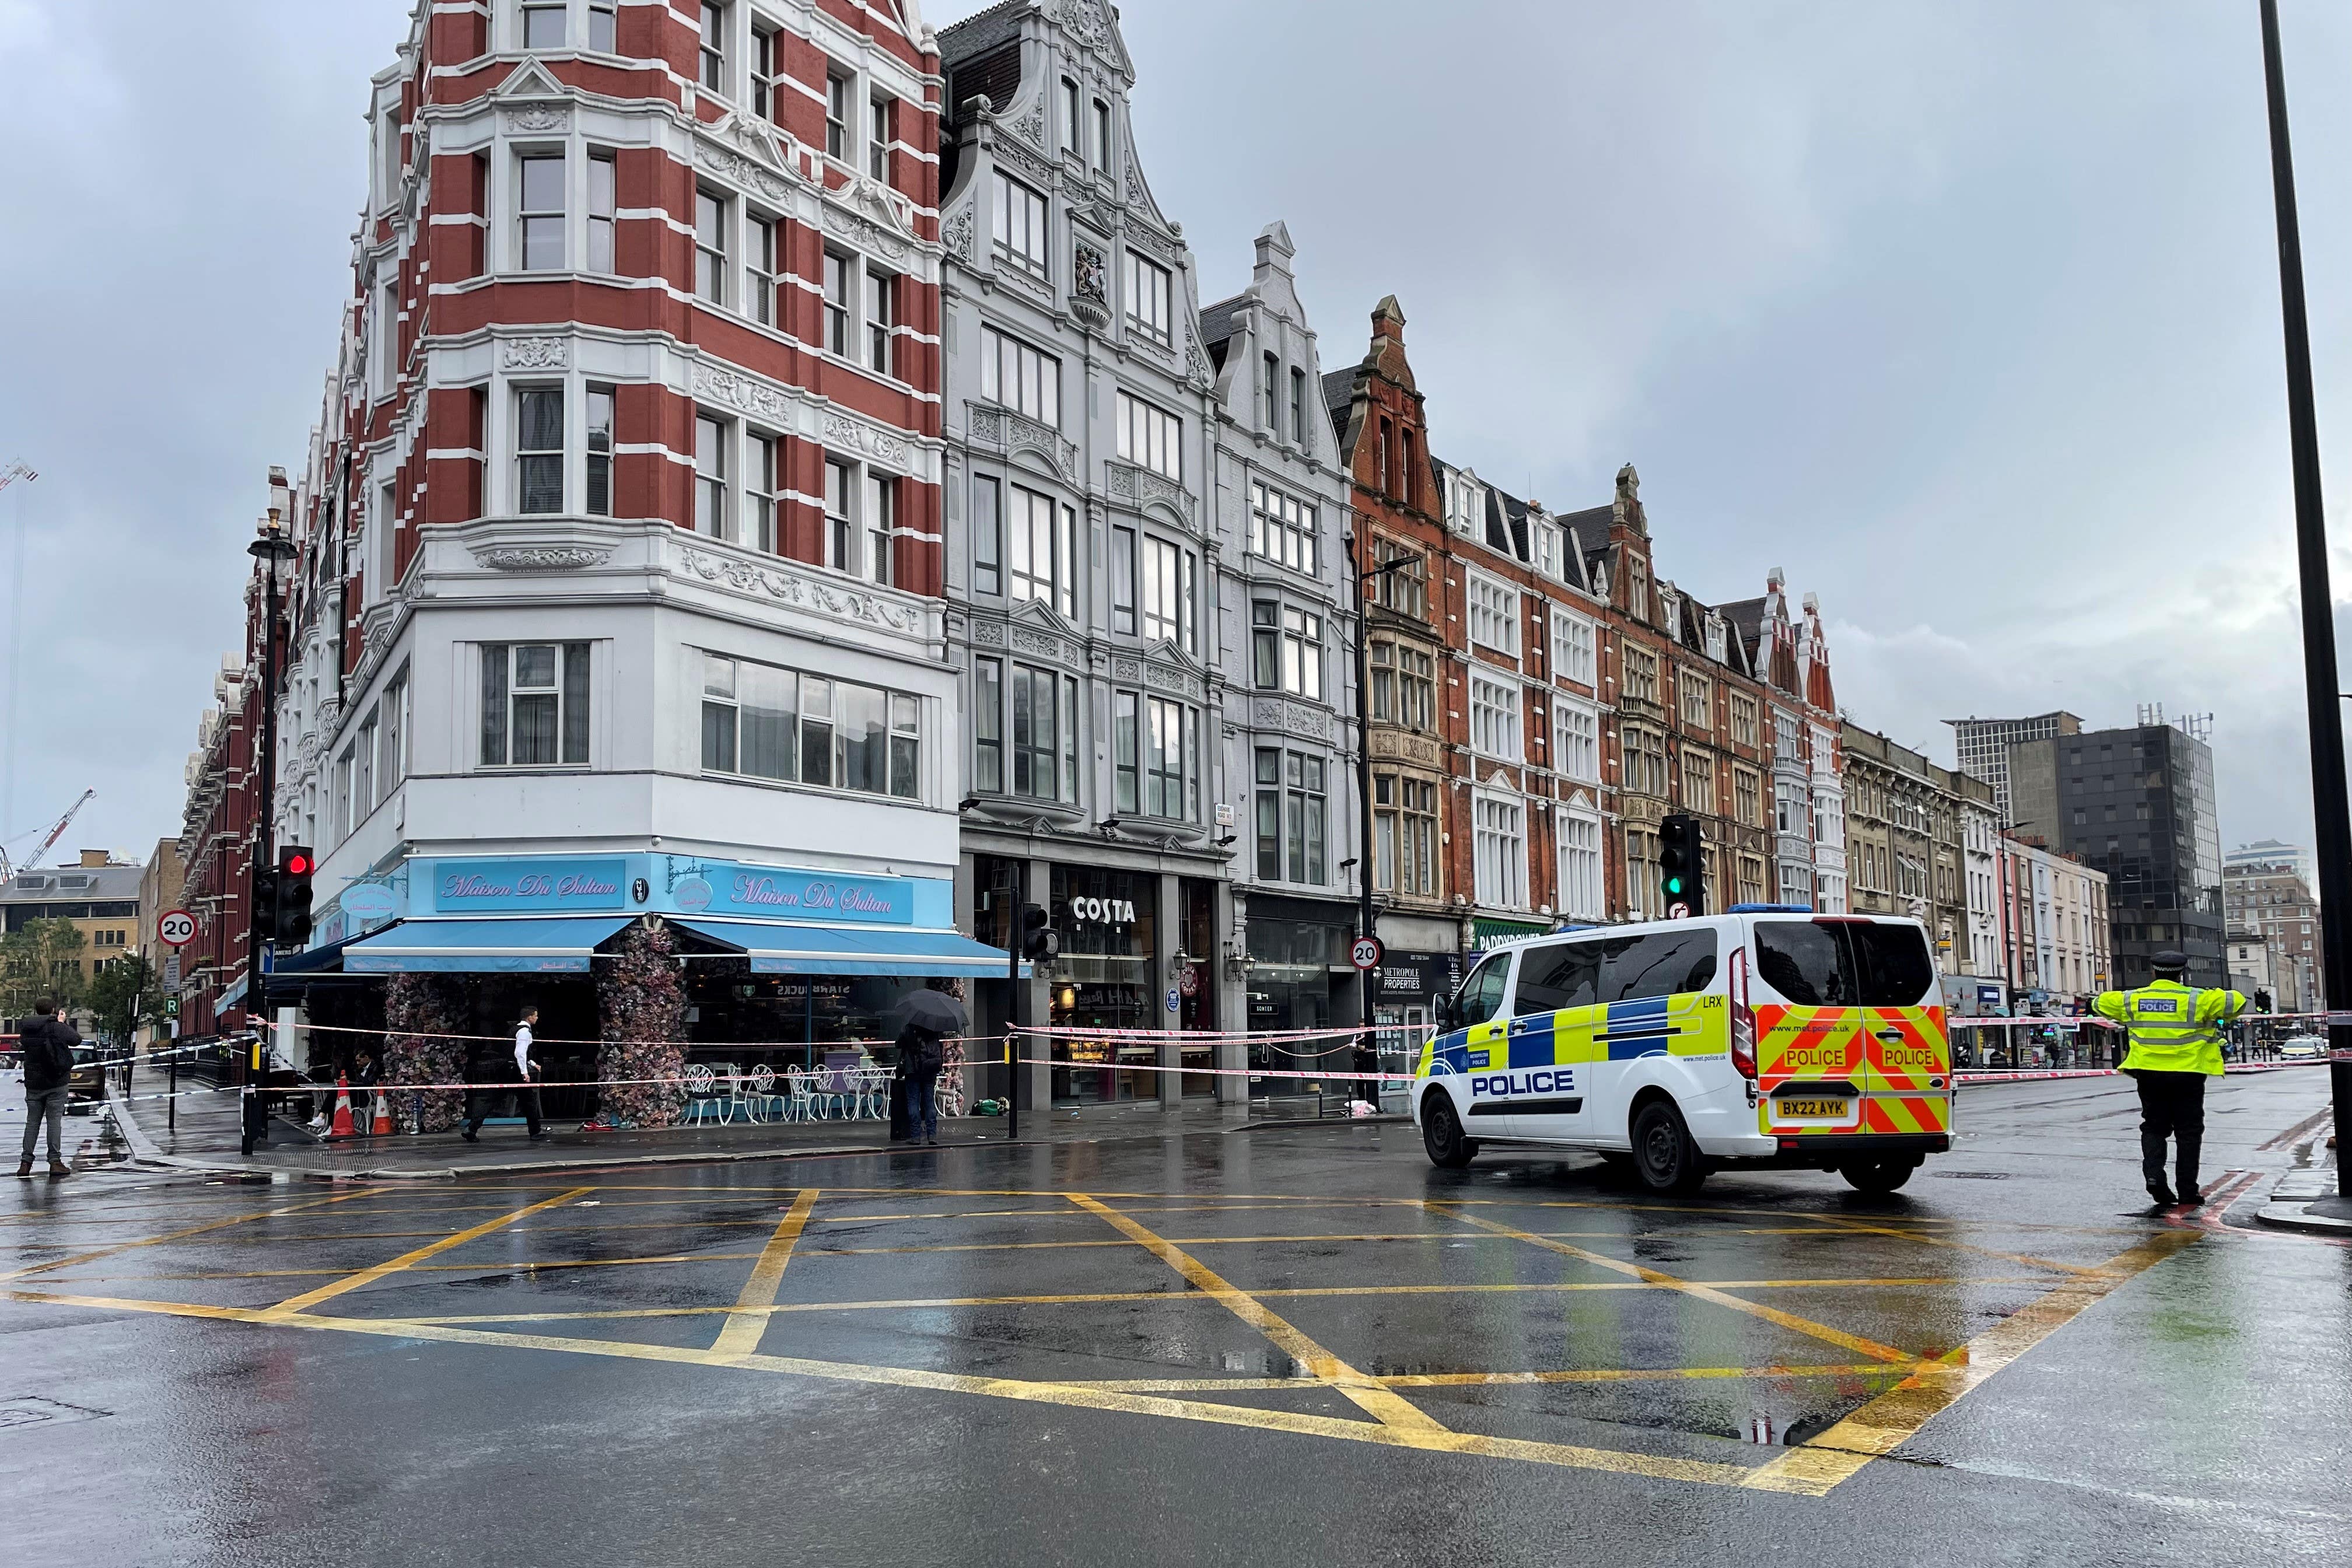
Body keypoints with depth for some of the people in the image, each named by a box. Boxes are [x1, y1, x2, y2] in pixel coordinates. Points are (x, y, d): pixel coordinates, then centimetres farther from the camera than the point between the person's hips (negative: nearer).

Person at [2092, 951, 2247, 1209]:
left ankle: (2153, 1173, -8)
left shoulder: (2132, 1000, 3)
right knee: (2188, 1132, 8)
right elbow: (2236, 1002, -5)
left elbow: (2100, 1003, 17)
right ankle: (2187, 1192, 10)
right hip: (2186, 1074, -2)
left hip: (2149, 1074, 2)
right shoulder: (2195, 999, -7)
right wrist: (2217, 1019, 14)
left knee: (2154, 1127, 15)